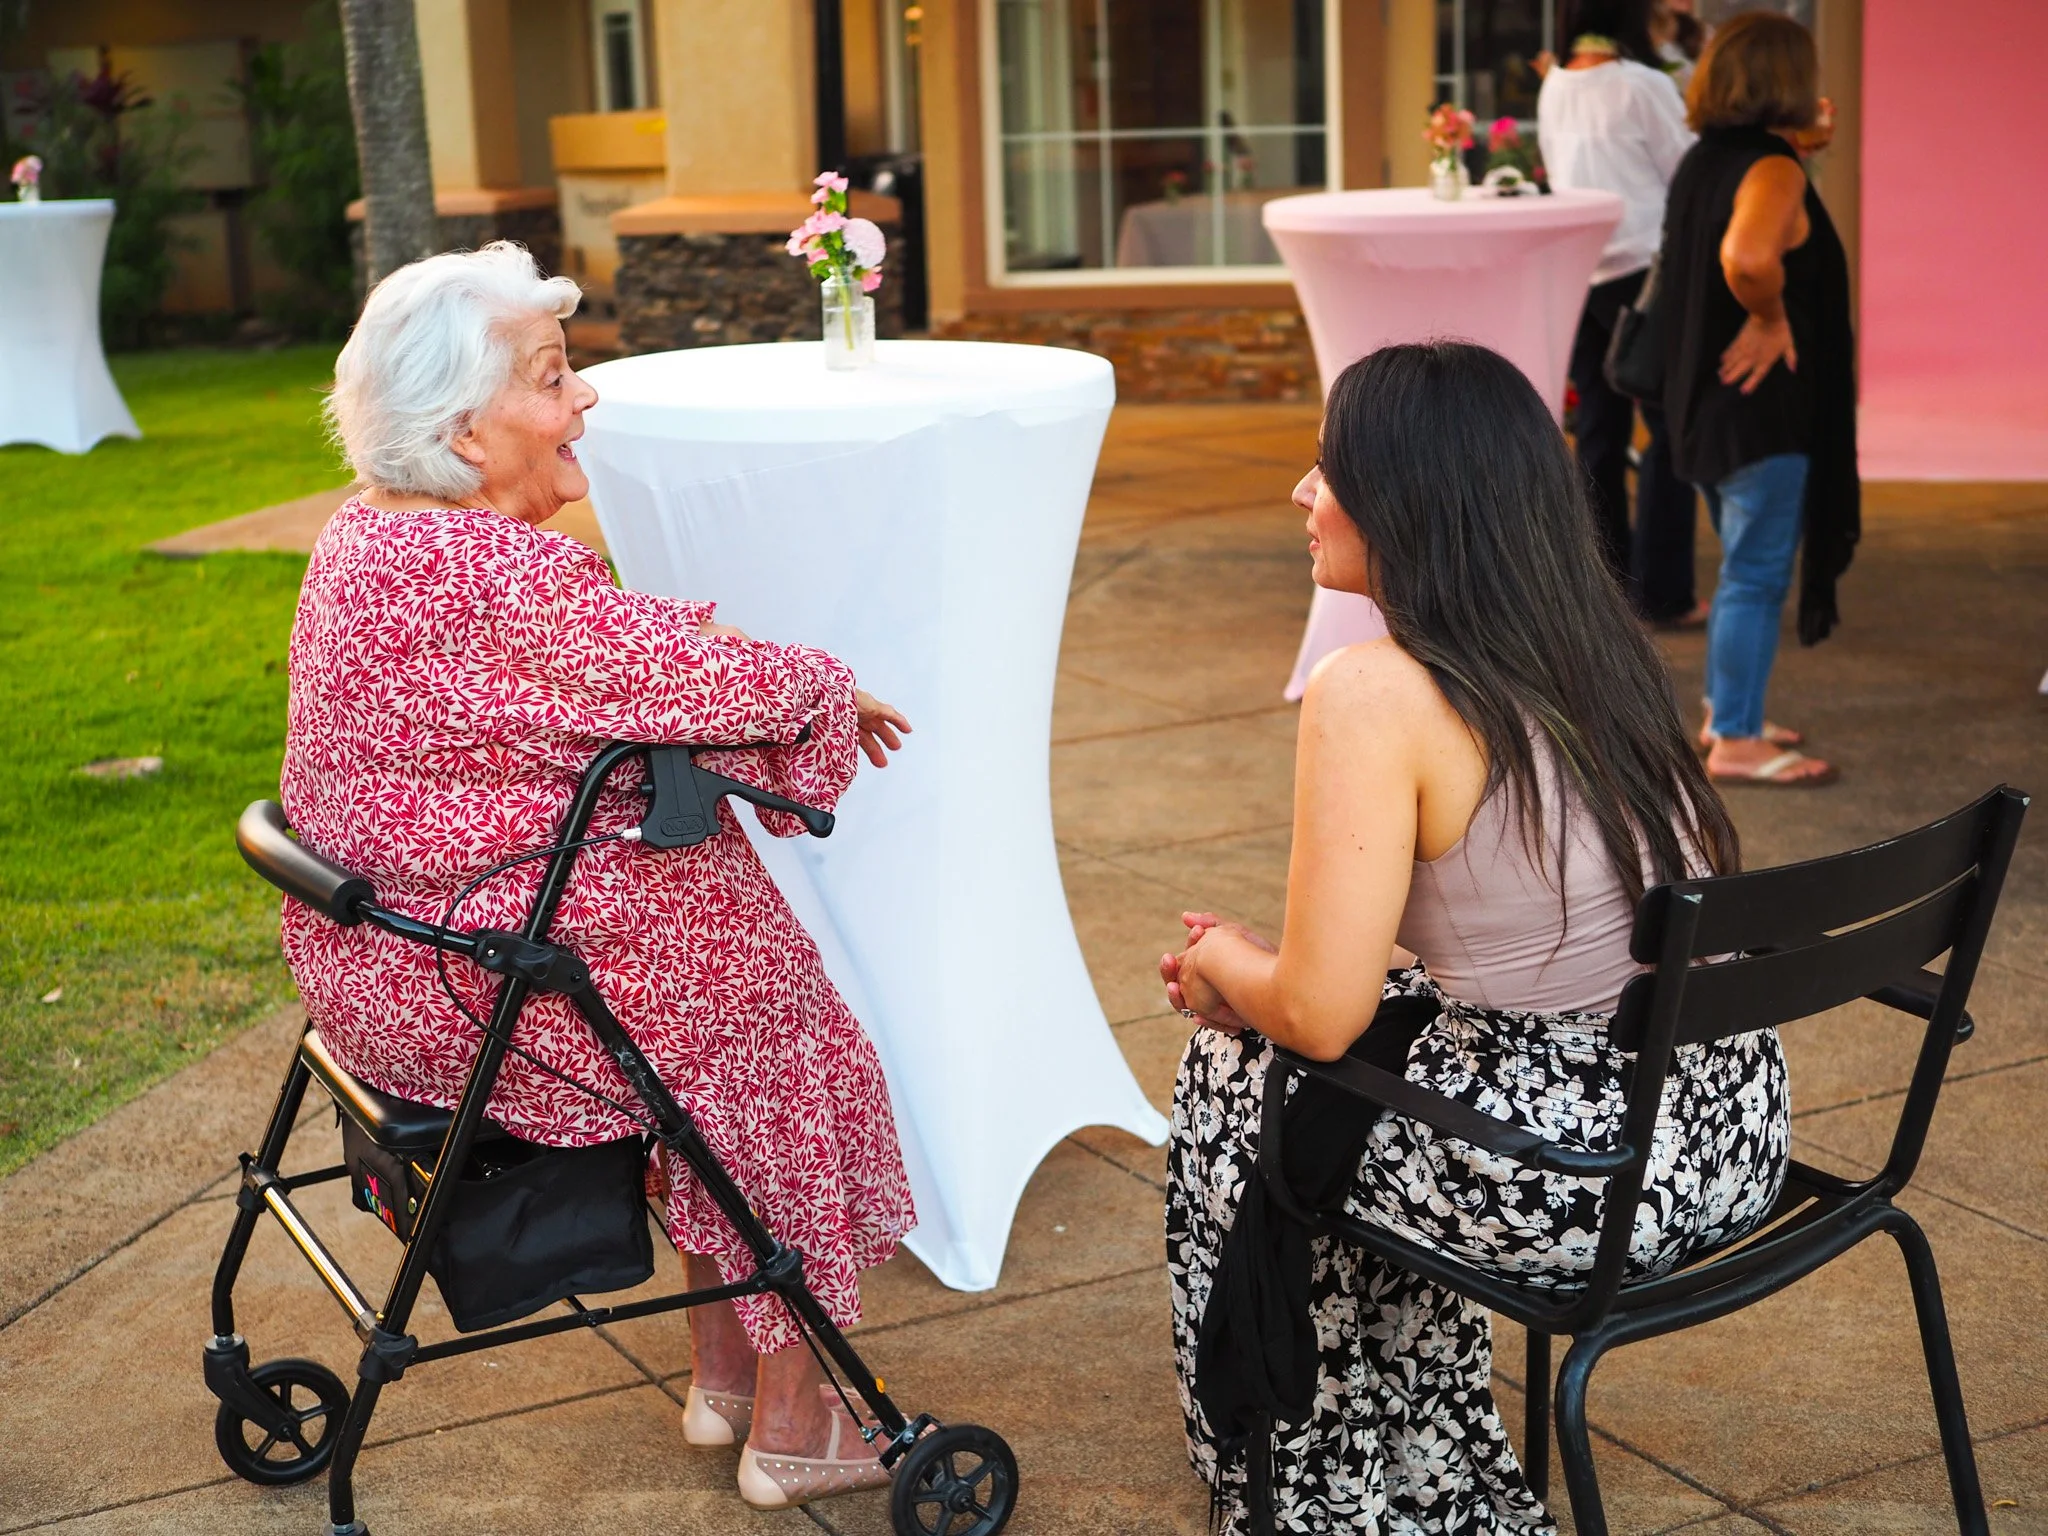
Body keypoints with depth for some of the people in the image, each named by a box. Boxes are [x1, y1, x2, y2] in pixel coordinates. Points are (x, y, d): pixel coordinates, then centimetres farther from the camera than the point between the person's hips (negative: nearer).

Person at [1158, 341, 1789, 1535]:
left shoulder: (1376, 696, -18)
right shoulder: (1604, 646, 6)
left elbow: (1319, 1015, -17)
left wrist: (1225, 965, 6)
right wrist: (1271, 966, 16)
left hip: (1572, 1185, -7)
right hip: (1733, 1131, 7)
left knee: (1237, 1068, 16)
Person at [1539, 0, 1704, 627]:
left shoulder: (1554, 88, 7)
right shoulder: (1643, 85, -11)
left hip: (1576, 271, 6)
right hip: (1642, 269, -6)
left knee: (1598, 432, 11)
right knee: (1671, 431, 0)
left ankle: (1605, 584, 16)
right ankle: (1663, 593, -1)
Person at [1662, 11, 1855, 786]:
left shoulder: (1705, 160, 9)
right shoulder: (1773, 171, -18)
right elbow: (1747, 256, -39)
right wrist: (1771, 318, -21)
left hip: (1707, 395, 9)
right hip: (1764, 405, -9)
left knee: (1745, 568, 21)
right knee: (1757, 575, -2)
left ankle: (1726, 715, 30)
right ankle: (1738, 743, 5)